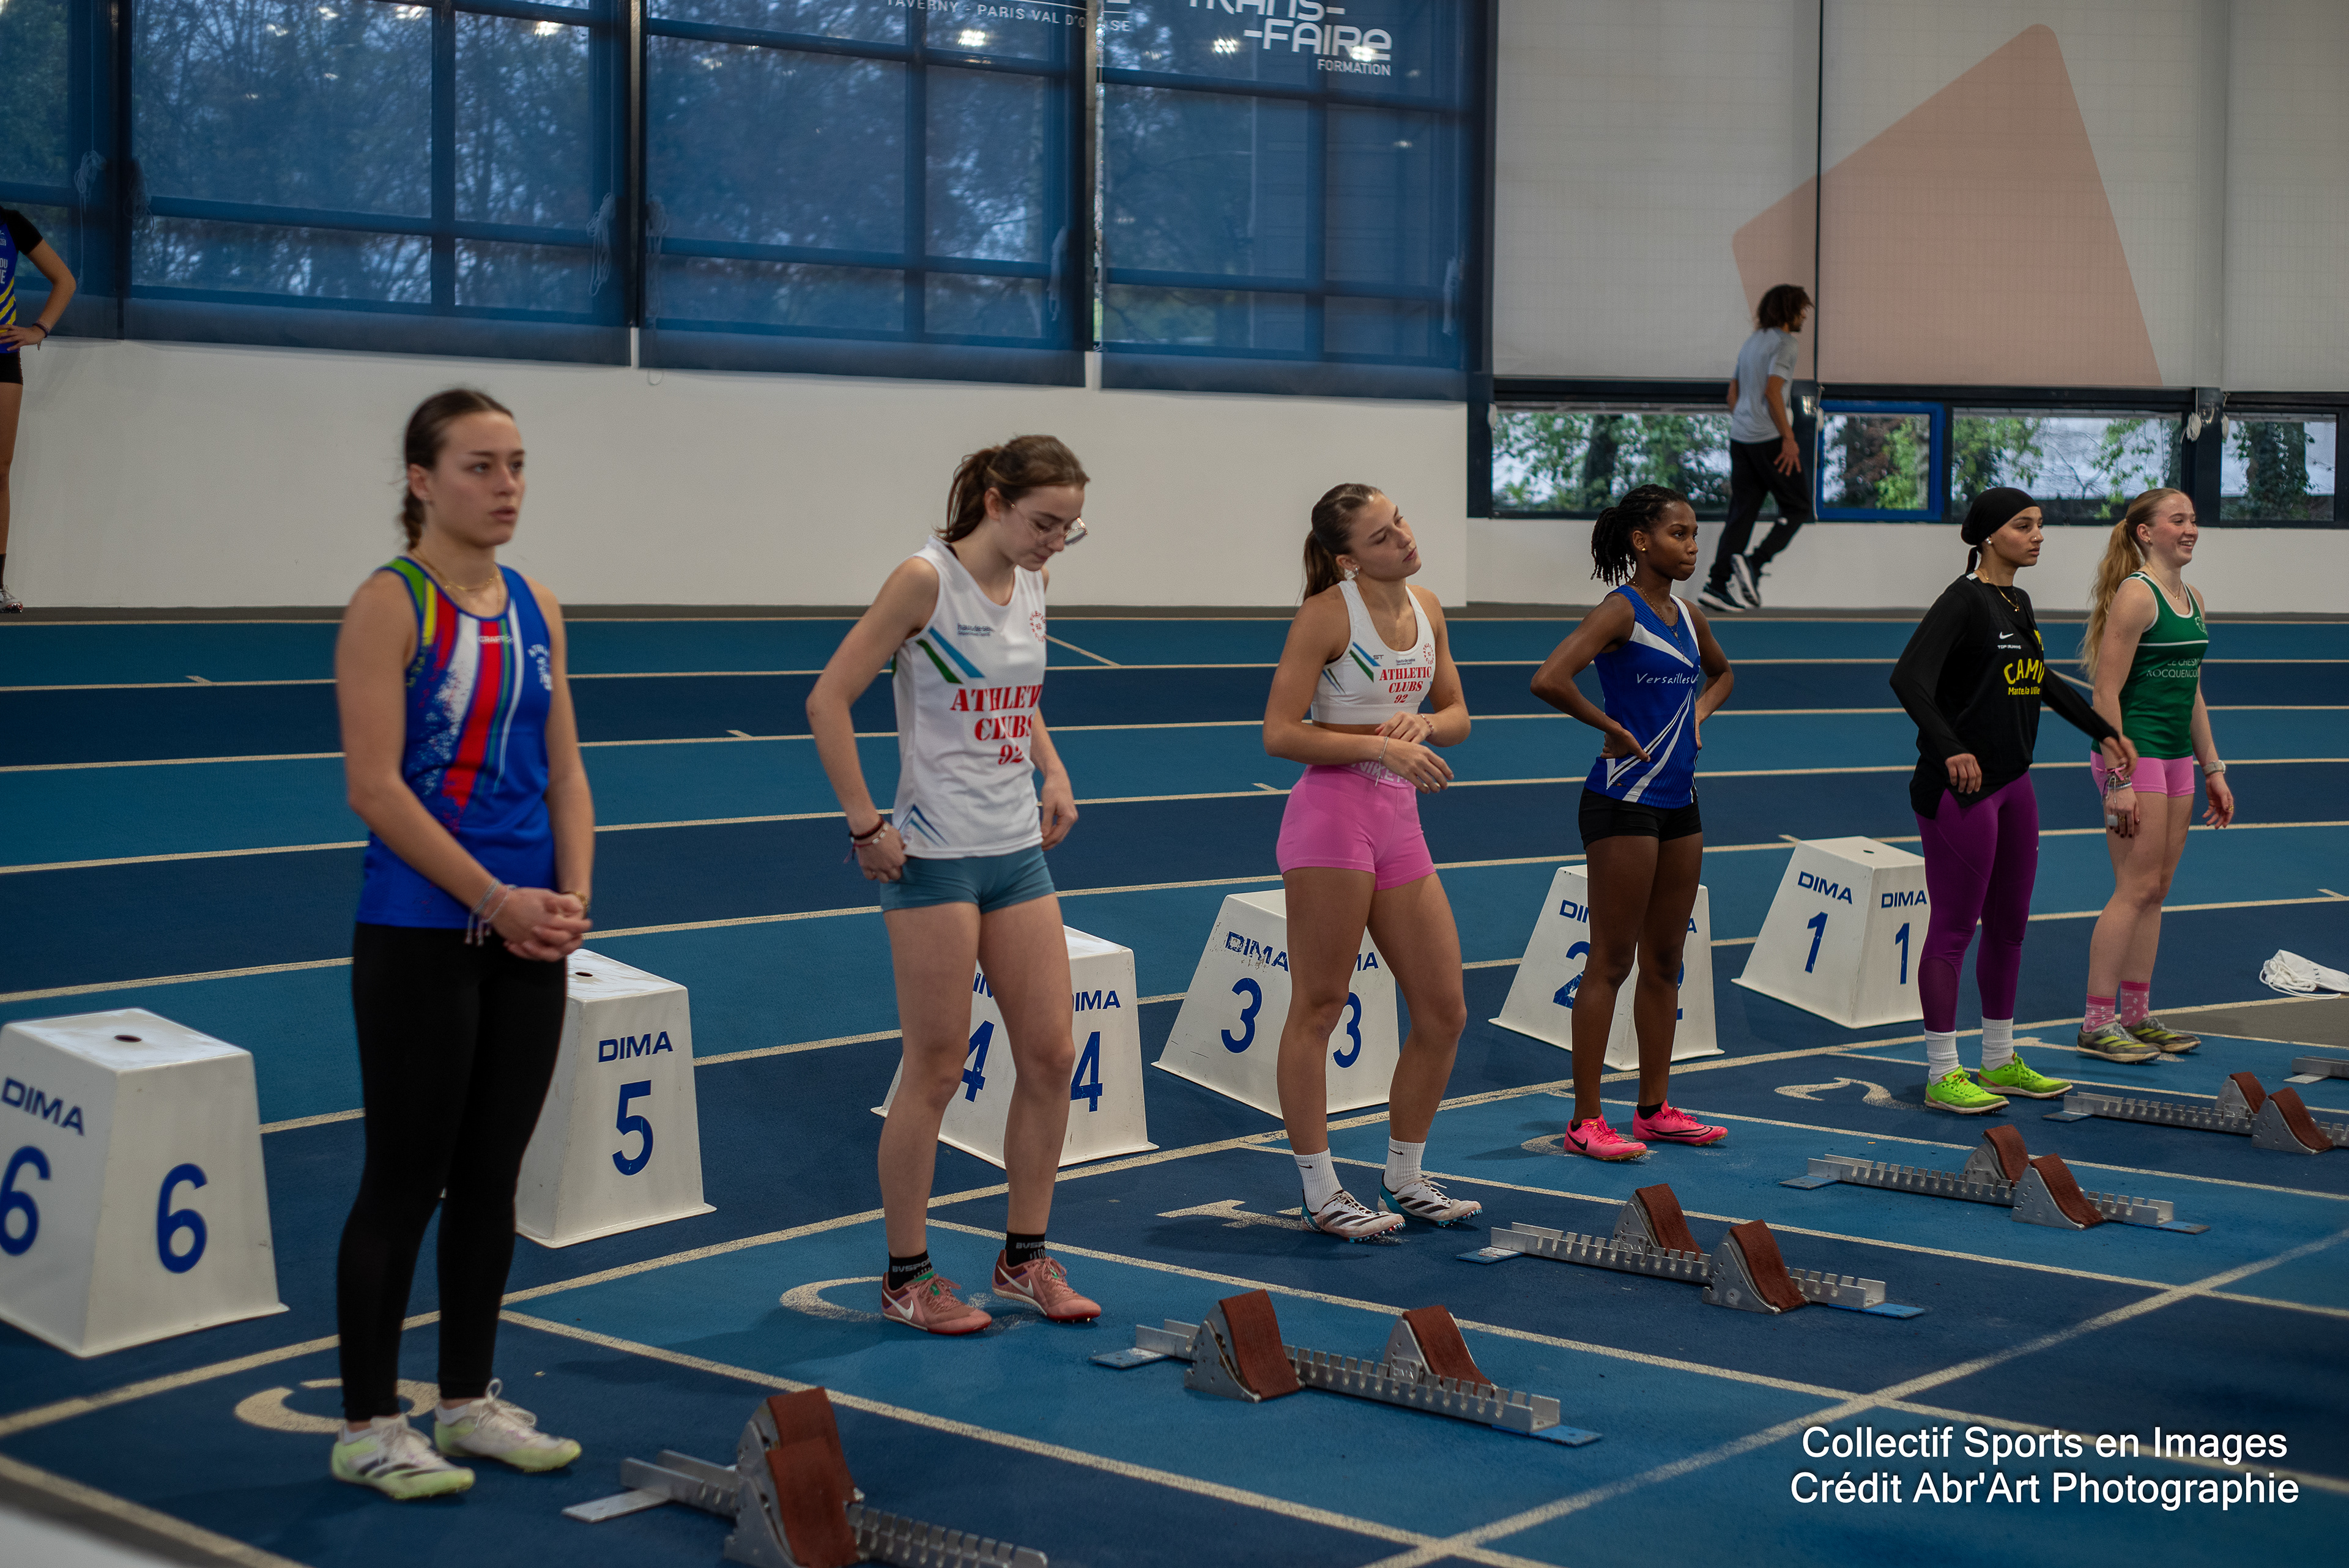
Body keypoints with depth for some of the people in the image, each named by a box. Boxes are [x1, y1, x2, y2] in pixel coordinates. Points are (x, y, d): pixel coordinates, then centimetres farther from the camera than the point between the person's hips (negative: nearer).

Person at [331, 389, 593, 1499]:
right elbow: (375, 787, -16)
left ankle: (469, 1400, 25)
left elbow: (564, 773, 10)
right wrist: (496, 899, -17)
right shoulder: (391, 604, -10)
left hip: (529, 935, 6)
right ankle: (367, 1426, 12)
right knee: (406, 1177, 0)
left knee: (492, 1173, 13)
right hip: (420, 936, -6)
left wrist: (572, 899, -4)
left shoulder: (537, 607, 10)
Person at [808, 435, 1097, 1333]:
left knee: (1051, 1057, 6)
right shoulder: (926, 581, -13)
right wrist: (866, 825, -15)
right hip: (935, 856, -7)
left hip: (1019, 851, 7)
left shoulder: (1032, 588, 9)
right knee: (937, 1070, -1)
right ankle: (906, 1278, 12)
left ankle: (1025, 1259, 21)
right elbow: (828, 701, -14)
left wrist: (1053, 773, 12)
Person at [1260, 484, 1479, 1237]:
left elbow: (1458, 717, 18)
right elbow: (1279, 733, -13)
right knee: (1318, 1007, -1)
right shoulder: (1328, 612, -9)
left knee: (1444, 1011, 8)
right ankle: (1320, 1193, 8)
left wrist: (1423, 724, -5)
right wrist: (1381, 746, -19)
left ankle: (1404, 1180, 22)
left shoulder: (1427, 608, 11)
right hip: (1332, 812, -7)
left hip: (1399, 821, 7)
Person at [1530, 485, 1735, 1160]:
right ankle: (1585, 1121, 2)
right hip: (1624, 801, -8)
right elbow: (1549, 679, -28)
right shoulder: (1620, 611, -13)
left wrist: (1699, 713, 13)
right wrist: (1612, 728, -17)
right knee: (1612, 961, -4)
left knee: (1665, 959, 12)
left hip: (1679, 802, 8)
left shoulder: (1688, 616, 11)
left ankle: (1655, 1109, 22)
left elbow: (1721, 672, 33)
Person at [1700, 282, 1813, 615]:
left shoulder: (1752, 342, 18)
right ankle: (1753, 564, -12)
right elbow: (1772, 391, -19)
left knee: (1742, 512, 8)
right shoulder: (1784, 343, -8)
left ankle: (1717, 585, 2)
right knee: (1798, 507, 3)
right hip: (1769, 439, -8)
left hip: (1740, 438, 8)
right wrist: (1789, 438, -17)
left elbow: (1733, 393, 20)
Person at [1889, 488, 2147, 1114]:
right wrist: (1950, 750, -39)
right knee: (1953, 928, -3)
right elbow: (1909, 678, -27)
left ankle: (2000, 1061, 26)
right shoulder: (1962, 602, -14)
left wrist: (2104, 730, 32)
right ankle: (1943, 1074, 3)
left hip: (2013, 784, 9)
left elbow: (2043, 681, 29)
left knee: (2010, 926, 14)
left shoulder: (2019, 604, 13)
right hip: (1960, 788, -9)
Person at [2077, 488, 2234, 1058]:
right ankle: (2097, 1021, -3)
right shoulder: (2136, 594, -12)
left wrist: (2213, 769, 18)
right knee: (2137, 888, -8)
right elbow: (2107, 693, -16)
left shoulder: (2192, 599, 14)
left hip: (2176, 758, 9)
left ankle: (2136, 1014, 16)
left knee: (2157, 888, 10)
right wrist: (2118, 781, -20)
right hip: (2133, 751, -8)